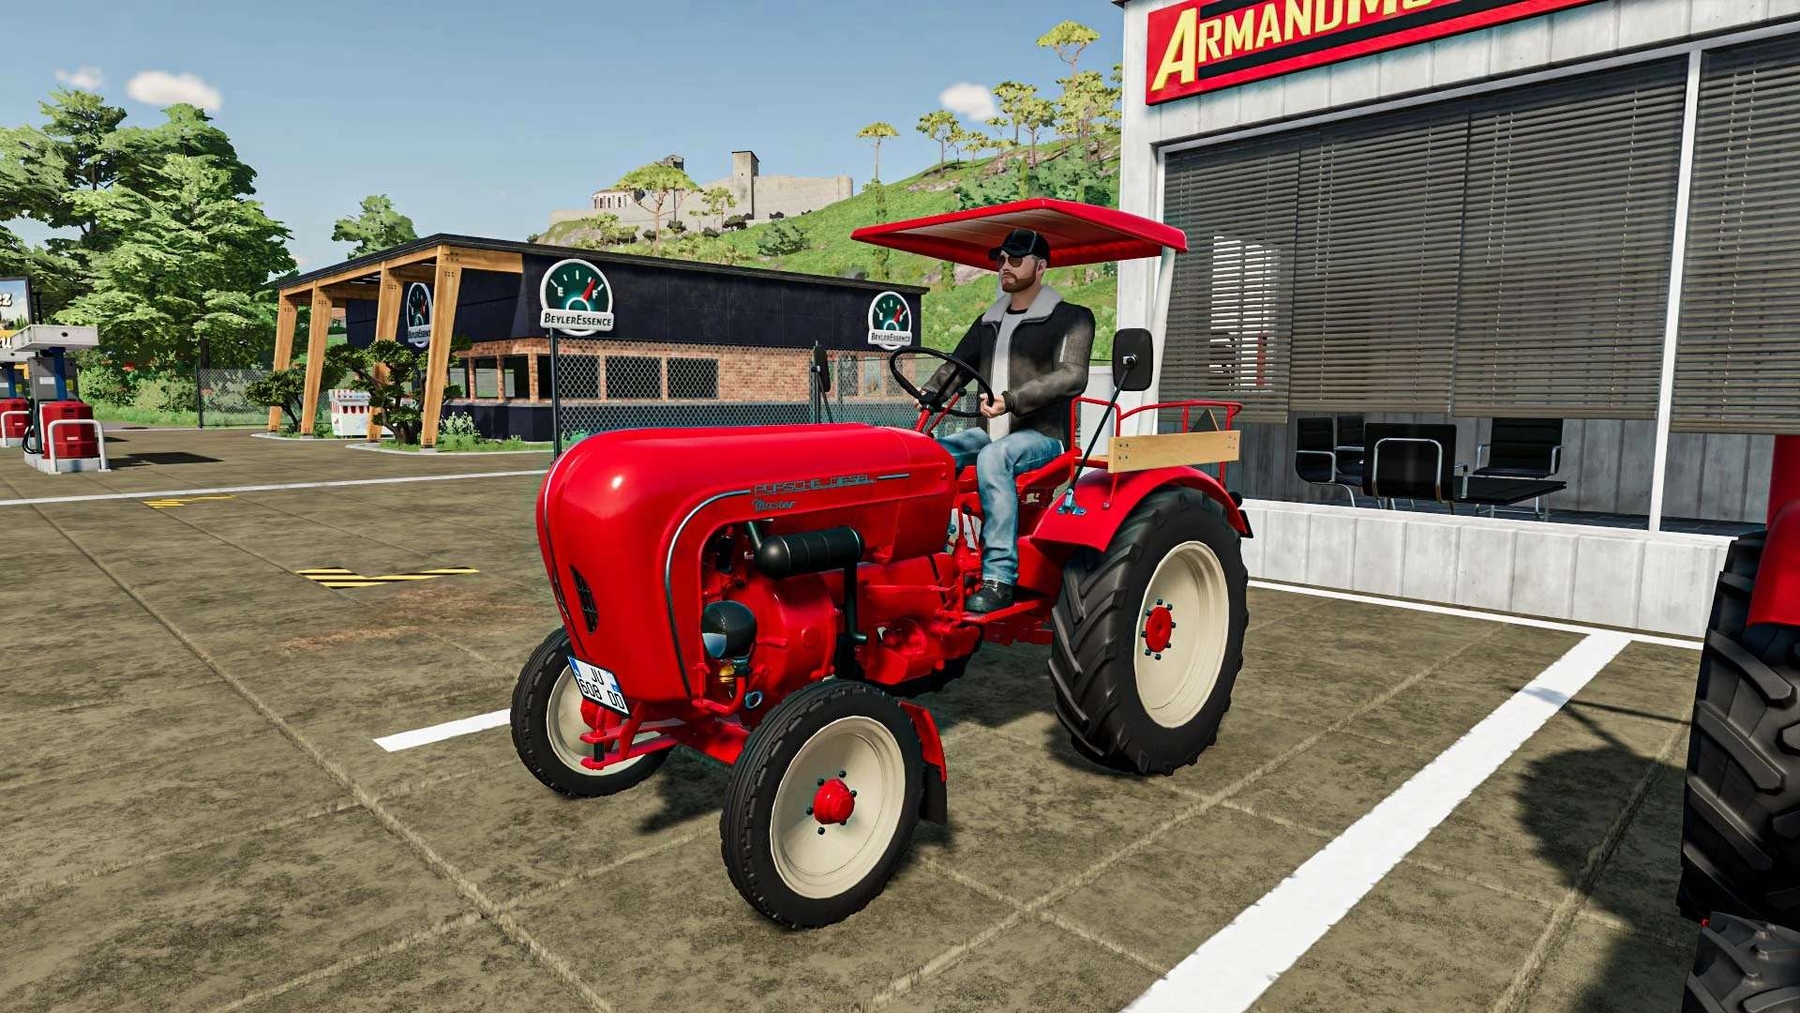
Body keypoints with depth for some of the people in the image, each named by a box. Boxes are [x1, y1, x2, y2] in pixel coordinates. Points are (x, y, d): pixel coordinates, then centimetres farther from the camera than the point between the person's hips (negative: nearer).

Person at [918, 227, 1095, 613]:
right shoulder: (988, 321, 20)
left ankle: (1000, 577, -37)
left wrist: (1011, 400, -27)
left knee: (993, 457, -38)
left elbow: (1072, 377, -15)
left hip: (1041, 434, -6)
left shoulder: (1070, 318, -1)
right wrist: (928, 393, -3)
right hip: (990, 433, 6)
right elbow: (958, 364, 20)